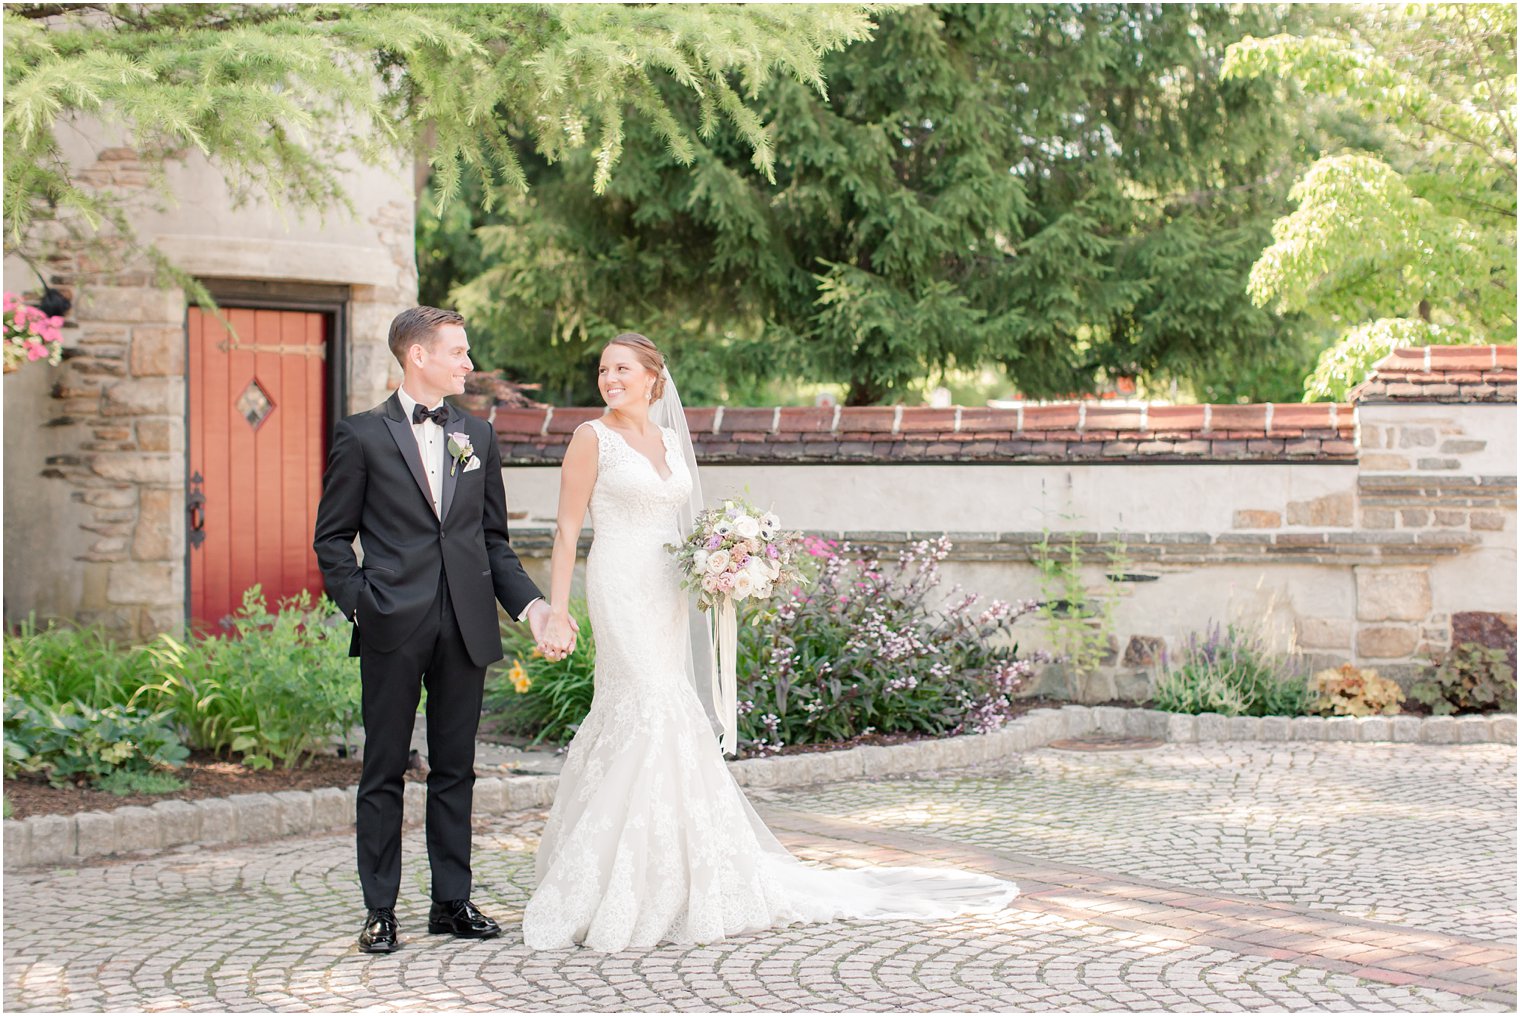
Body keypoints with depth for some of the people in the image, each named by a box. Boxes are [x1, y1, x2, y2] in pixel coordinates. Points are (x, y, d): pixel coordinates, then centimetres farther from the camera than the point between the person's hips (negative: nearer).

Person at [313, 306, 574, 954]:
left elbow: (494, 539, 15)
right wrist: (359, 604, -11)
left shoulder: (477, 437, 13)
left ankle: (453, 902, 18)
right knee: (385, 771, 3)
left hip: (466, 626, 4)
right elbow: (332, 538, 2)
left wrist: (530, 604, 2)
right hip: (394, 629, -4)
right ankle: (380, 911, 10)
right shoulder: (362, 435, 0)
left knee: (455, 770, 10)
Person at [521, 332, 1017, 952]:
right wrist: (556, 613, -12)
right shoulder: (592, 439, -2)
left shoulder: (669, 442, 16)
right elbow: (567, 531, -5)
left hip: (667, 596, 6)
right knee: (653, 716, -13)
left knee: (629, 718, 9)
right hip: (621, 592, -6)